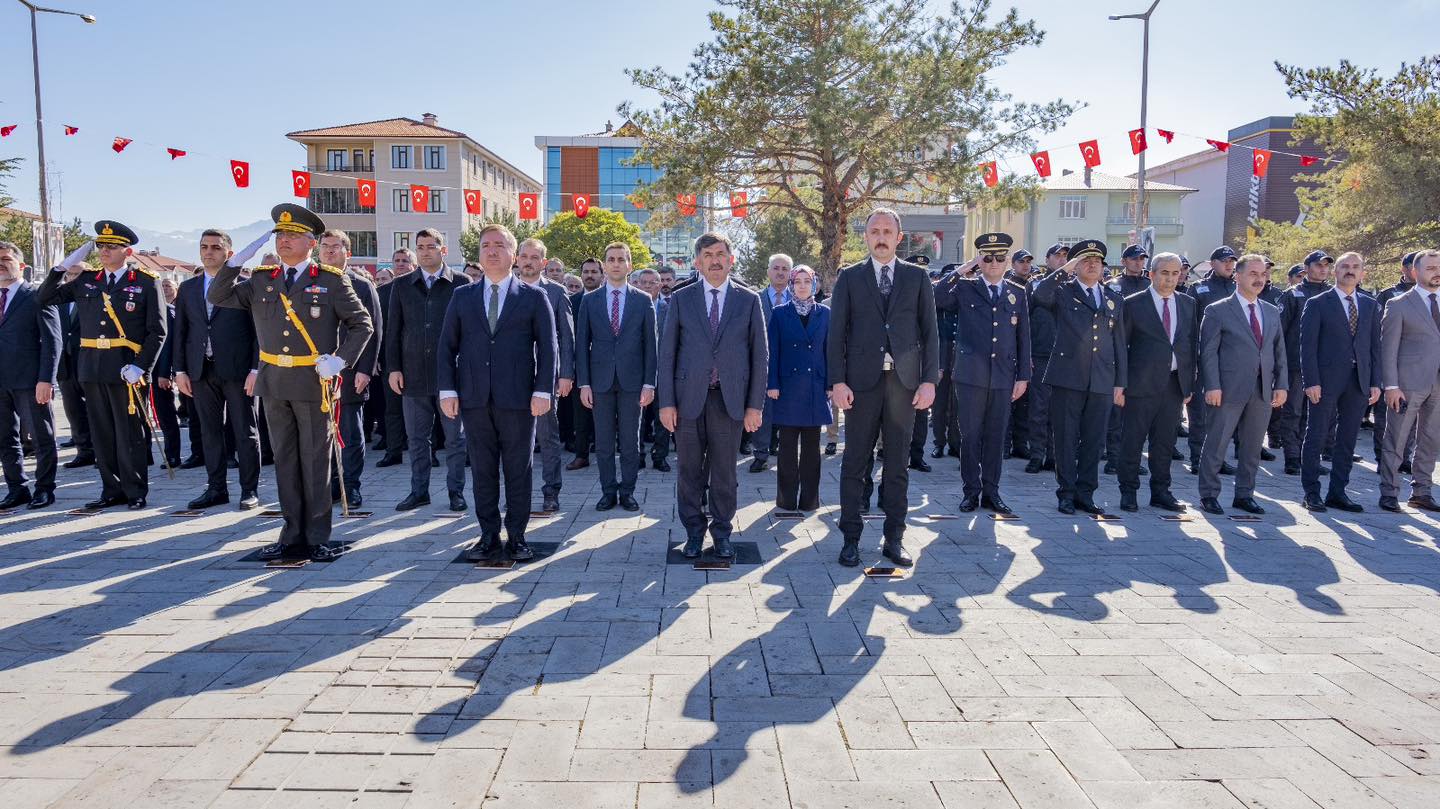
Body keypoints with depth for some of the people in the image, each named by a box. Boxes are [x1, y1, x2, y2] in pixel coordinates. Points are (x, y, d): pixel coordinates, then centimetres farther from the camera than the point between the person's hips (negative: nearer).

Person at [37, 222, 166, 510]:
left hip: (126, 370, -5)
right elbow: (45, 298, 16)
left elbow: (157, 331, -5)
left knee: (130, 434, 1)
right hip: (92, 369, 5)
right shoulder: (86, 281, 14)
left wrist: (140, 367, -15)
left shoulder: (146, 282, -1)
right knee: (102, 433, 9)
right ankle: (112, 491, 19)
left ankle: (135, 492, 11)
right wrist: (64, 266, 6)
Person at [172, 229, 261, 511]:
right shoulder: (188, 288, 13)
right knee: (209, 432, 10)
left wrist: (255, 369, -10)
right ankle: (216, 488, 19)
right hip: (201, 371, 5)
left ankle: (250, 490, 10)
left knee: (245, 432, 1)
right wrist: (180, 370, 6)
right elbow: (180, 331, 13)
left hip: (237, 370, -4)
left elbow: (258, 329, -4)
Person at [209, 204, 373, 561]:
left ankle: (318, 538, 11)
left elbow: (362, 324, 0)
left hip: (313, 383, -4)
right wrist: (237, 260, -3)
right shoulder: (260, 280, 10)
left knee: (316, 462, 1)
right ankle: (293, 535, 19)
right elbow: (217, 297, 10)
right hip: (273, 383, 4)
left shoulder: (332, 280, -1)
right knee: (285, 461, 10)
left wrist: (340, 360, -12)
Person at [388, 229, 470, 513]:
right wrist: (393, 368, 1)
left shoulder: (461, 284, 1)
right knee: (416, 438, 10)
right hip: (413, 374, 3)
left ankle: (456, 491, 16)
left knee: (455, 438, 5)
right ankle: (419, 491, 20)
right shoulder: (402, 285, 9)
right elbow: (393, 330, 9)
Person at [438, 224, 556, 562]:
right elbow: (447, 345, 10)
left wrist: (542, 391, -7)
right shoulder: (462, 296, 12)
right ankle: (489, 535, 17)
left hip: (518, 399, -2)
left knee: (518, 470, 4)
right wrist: (447, 389, 1)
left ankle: (516, 536, 14)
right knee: (482, 470, 7)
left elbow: (547, 347, 1)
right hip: (474, 399, 2)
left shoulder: (533, 297, 5)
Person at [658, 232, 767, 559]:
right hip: (688, 397, 0)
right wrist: (666, 402, -3)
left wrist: (755, 405, -1)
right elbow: (666, 352, 4)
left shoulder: (749, 300, 5)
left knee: (724, 471, 7)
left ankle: (722, 532, 22)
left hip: (730, 399, 0)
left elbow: (760, 355, 4)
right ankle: (694, 532, 21)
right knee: (689, 470, 7)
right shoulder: (680, 299, 5)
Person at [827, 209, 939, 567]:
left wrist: (929, 380, -2)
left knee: (898, 463, 7)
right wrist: (838, 381, -6)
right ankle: (851, 539, 11)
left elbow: (929, 331, 6)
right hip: (862, 380, -1)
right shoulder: (849, 278, 6)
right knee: (855, 462, 2)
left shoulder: (917, 277, 9)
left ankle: (894, 538, 16)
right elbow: (836, 332, 3)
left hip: (904, 381, 1)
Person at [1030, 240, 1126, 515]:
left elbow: (1119, 343, 16)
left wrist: (1120, 382, 12)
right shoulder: (1062, 291, 4)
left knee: (1094, 440, 7)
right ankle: (1066, 493, 11)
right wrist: (1065, 269, -19)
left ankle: (1085, 493, 17)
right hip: (1067, 377, -4)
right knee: (1066, 438, 2)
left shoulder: (1114, 299, 16)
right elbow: (1039, 294, -20)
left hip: (1102, 381, 4)